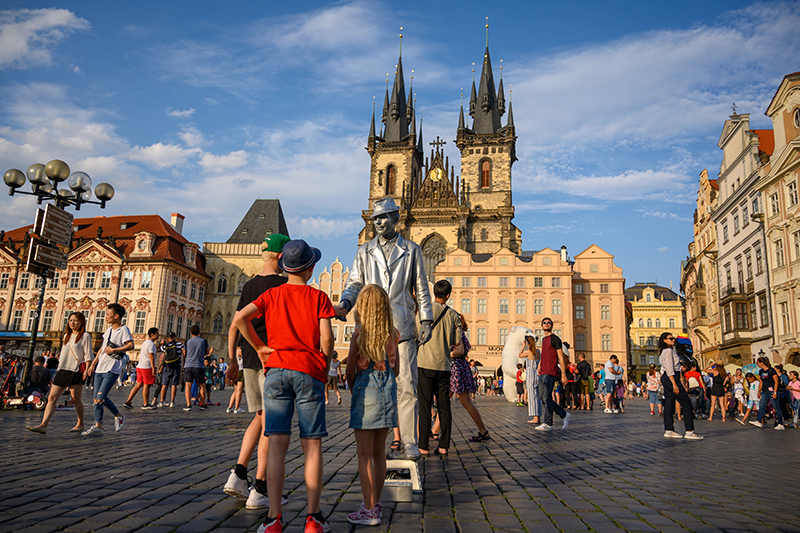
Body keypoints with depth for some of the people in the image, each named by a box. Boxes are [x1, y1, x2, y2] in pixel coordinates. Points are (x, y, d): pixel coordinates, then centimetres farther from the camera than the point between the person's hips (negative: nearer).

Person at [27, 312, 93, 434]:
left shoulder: (85, 336, -2)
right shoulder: (66, 336, 18)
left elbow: (88, 355, -6)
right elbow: (63, 354, 23)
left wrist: (87, 370, -12)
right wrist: (60, 363, 19)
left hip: (76, 371, -6)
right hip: (62, 369, 6)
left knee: (75, 399, 0)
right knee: (52, 398, -3)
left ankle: (80, 424, 14)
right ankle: (43, 425, -7)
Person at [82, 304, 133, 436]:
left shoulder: (123, 329, -8)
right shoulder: (109, 329, 16)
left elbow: (131, 345, -22)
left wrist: (113, 350, -20)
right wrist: (93, 364, 21)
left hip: (112, 370, -8)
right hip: (100, 368, 8)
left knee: (100, 398, -12)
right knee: (97, 398, 7)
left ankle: (118, 415, 10)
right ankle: (98, 426, 15)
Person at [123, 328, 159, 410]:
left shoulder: (145, 342, 16)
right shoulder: (151, 344, -13)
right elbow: (151, 357, -19)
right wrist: (153, 368, -20)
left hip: (140, 366, 9)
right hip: (147, 367, -9)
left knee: (138, 385, 11)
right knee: (146, 385, 0)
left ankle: (128, 402, 8)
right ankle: (145, 404, 7)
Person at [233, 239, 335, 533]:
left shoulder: (272, 294, 9)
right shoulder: (318, 297, 3)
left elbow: (240, 317, -4)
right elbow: (326, 337, -6)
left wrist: (259, 347, 6)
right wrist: (326, 367, 8)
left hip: (277, 369, 2)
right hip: (309, 371, -2)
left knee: (277, 443, 1)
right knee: (312, 445, 2)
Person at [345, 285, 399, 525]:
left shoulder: (358, 336, -10)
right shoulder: (393, 335, 2)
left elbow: (349, 372, -4)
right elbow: (395, 369, 9)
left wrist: (353, 391, 13)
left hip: (365, 391, -5)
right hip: (388, 393, 5)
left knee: (364, 454, 2)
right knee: (379, 452, 14)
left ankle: (369, 510, 6)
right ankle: (375, 503, 25)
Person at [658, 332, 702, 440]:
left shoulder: (665, 351, 19)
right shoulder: (668, 351, -12)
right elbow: (669, 369, -19)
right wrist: (674, 384, -23)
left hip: (666, 378, 10)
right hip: (671, 378, -10)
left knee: (669, 405, 8)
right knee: (687, 404, -6)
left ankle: (669, 430, 10)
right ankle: (689, 432, -6)